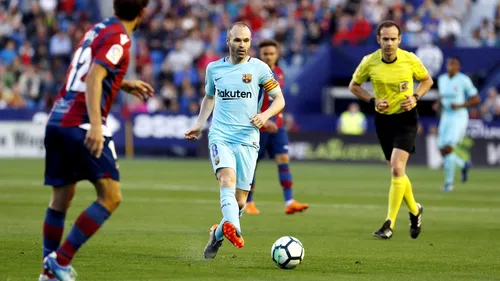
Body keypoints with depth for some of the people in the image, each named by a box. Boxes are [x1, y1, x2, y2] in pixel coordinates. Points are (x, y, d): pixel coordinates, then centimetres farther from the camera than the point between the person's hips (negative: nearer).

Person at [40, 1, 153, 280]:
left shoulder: (98, 29, 18)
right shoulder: (119, 38, -8)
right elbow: (93, 79, -20)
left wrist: (126, 85, 36)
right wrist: (95, 125, -29)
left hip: (57, 120, 9)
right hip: (81, 124, -9)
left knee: (61, 198, 16)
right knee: (111, 196, -7)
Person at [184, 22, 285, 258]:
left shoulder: (259, 68, 2)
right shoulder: (214, 68, 10)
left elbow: (279, 100, 6)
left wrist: (265, 115, -14)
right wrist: (199, 124, 16)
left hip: (247, 140, 0)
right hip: (220, 136, 0)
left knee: (240, 201, 1)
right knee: (227, 177, -29)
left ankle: (217, 235, 28)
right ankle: (233, 229, -50)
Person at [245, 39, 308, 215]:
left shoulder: (279, 73, 10)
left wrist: (277, 119, 16)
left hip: (276, 126, 5)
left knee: (283, 159, -7)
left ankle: (289, 202, -13)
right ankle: (248, 203, 17)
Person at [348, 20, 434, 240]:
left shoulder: (410, 60, -10)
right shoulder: (369, 62, -8)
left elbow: (427, 80, 7)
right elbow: (354, 86, 6)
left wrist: (415, 97, -11)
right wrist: (373, 101, -10)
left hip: (406, 118, -3)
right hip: (383, 120, 3)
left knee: (397, 168, -19)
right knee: (397, 172, 10)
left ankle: (389, 224, -15)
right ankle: (414, 210, 37)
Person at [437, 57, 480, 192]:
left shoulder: (464, 80, -11)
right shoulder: (442, 79, 8)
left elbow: (476, 99, -8)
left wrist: (460, 106, -19)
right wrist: (439, 103, 3)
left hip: (459, 118, -7)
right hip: (446, 118, 7)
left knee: (448, 149, -17)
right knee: (443, 150, 1)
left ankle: (449, 182, -6)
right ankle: (464, 165, 29)